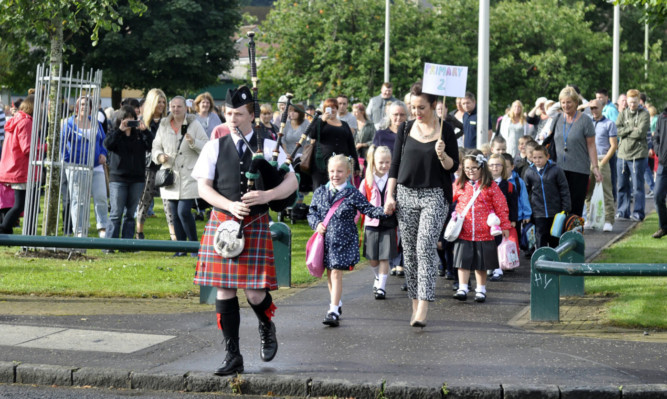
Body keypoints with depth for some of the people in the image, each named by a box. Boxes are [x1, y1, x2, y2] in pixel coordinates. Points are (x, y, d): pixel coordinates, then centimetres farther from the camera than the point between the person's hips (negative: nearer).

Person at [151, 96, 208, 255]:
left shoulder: (194, 124, 0)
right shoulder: (163, 126, 11)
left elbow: (207, 147, -3)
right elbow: (155, 147, 13)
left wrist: (193, 142, -21)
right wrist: (159, 156, -8)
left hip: (189, 177, -4)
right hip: (170, 176, 4)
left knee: (184, 212, -15)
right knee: (175, 214, 7)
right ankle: (181, 248, 16)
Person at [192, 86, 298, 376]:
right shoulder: (215, 147, 5)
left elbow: (292, 182, 2)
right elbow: (203, 187, 1)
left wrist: (267, 195, -17)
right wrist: (230, 205, -15)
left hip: (256, 224, -1)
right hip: (222, 222, 1)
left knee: (255, 293, -6)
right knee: (224, 290, 0)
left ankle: (266, 327, 30)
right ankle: (233, 356, 9)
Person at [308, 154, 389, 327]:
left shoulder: (353, 194, -4)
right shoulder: (320, 192, 7)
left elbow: (368, 209, -6)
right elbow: (312, 212, 12)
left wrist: (383, 211, -23)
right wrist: (317, 224, -7)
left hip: (343, 240, -4)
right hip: (325, 239, 4)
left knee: (337, 273, -9)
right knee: (330, 274, 15)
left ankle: (334, 312, -10)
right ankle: (336, 302, 35)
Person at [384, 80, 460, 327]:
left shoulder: (445, 131, -1)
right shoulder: (406, 129, 7)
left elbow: (453, 167, 1)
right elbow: (395, 163, 10)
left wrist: (442, 155, -20)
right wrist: (389, 195, 4)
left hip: (434, 196, -4)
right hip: (406, 195, 4)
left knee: (425, 247, -16)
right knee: (409, 251, 4)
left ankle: (423, 308, -20)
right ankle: (415, 305, 12)